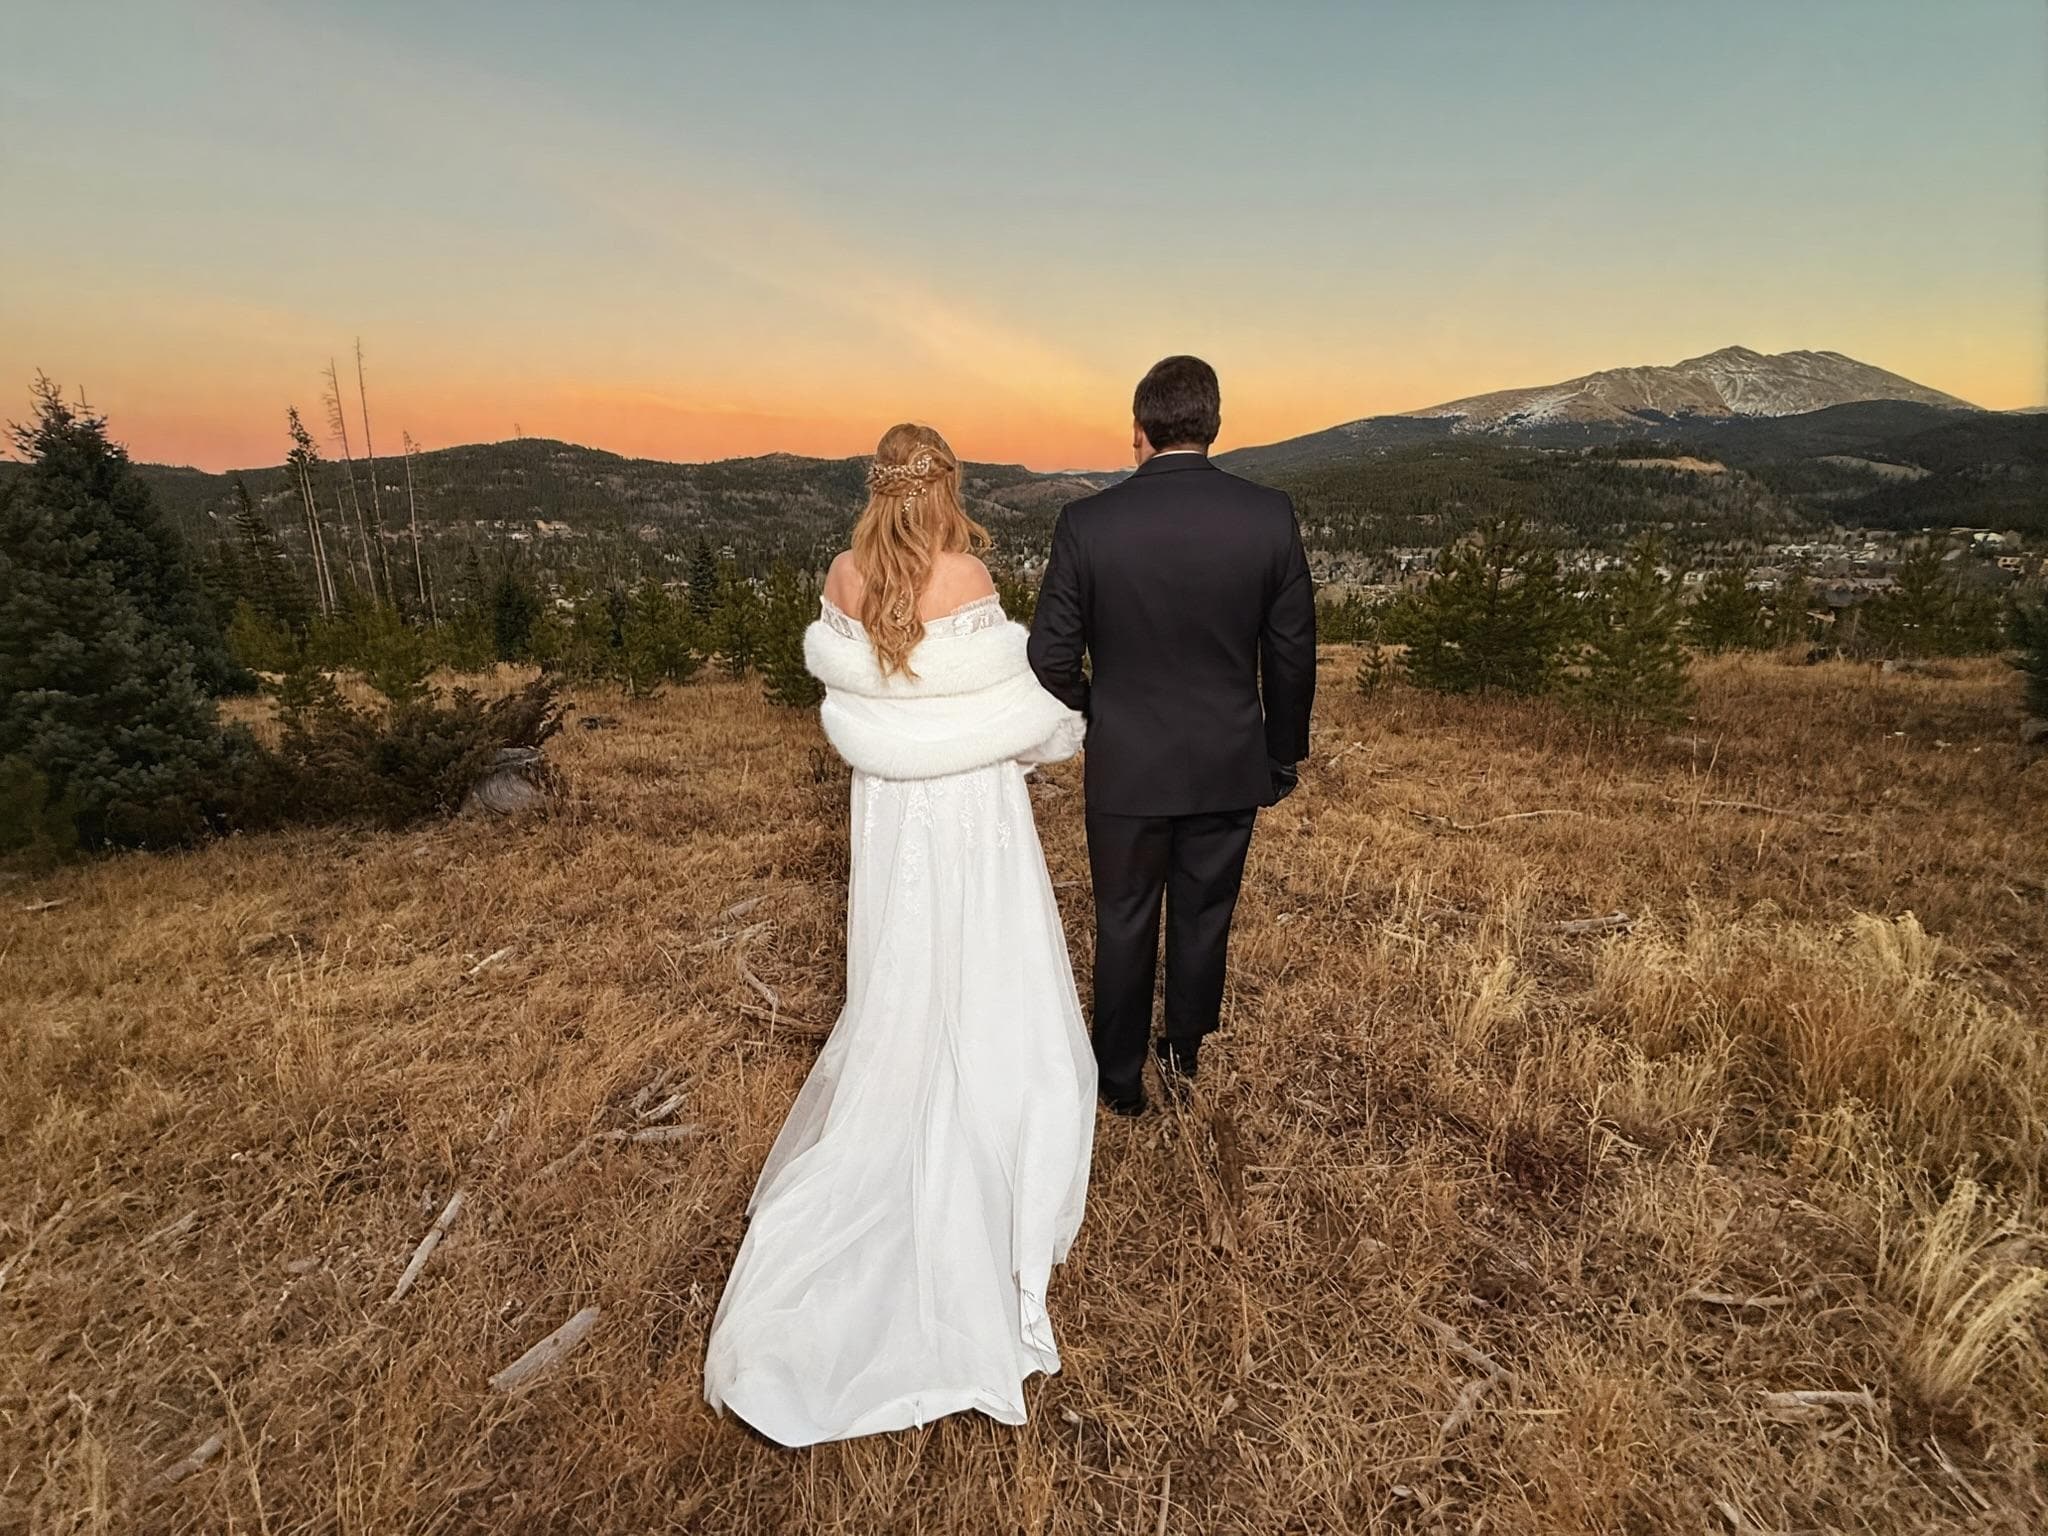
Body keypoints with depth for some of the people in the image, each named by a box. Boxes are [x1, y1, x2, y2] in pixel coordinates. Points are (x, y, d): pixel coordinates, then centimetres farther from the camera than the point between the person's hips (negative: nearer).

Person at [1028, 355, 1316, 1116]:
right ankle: (1184, 1053, 40)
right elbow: (1293, 653, -3)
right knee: (1204, 917, 20)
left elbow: (1052, 657, -10)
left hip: (1126, 766, -1)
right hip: (1229, 764, 2)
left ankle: (1121, 1081, 33)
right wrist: (1283, 754, 11)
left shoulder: (1088, 521, -14)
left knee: (1124, 924, 16)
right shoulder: (1270, 516, -9)